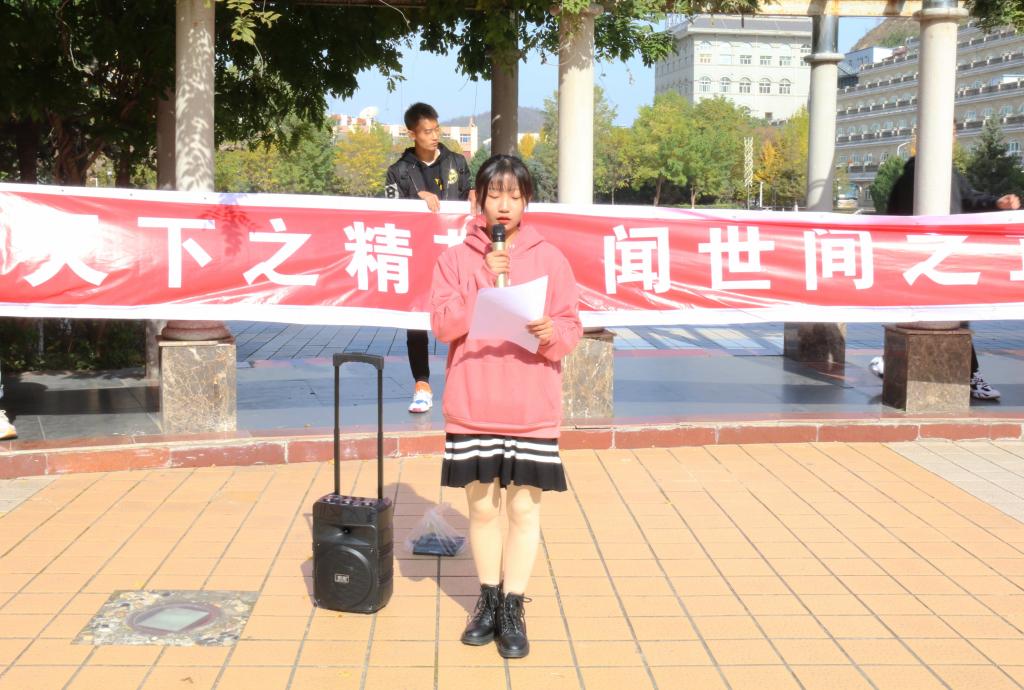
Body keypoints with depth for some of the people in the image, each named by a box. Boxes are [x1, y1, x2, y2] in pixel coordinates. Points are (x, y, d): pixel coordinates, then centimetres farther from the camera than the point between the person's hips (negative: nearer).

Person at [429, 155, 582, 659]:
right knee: (482, 505, 10)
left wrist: (552, 333, -22)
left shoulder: (549, 258, 2)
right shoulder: (455, 258, 3)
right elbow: (442, 325, -7)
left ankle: (514, 609, 14)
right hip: (472, 406, 1)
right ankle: (488, 600, 26)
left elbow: (572, 328, 0)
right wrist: (486, 284, -16)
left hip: (531, 408, -1)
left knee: (524, 507, 3)